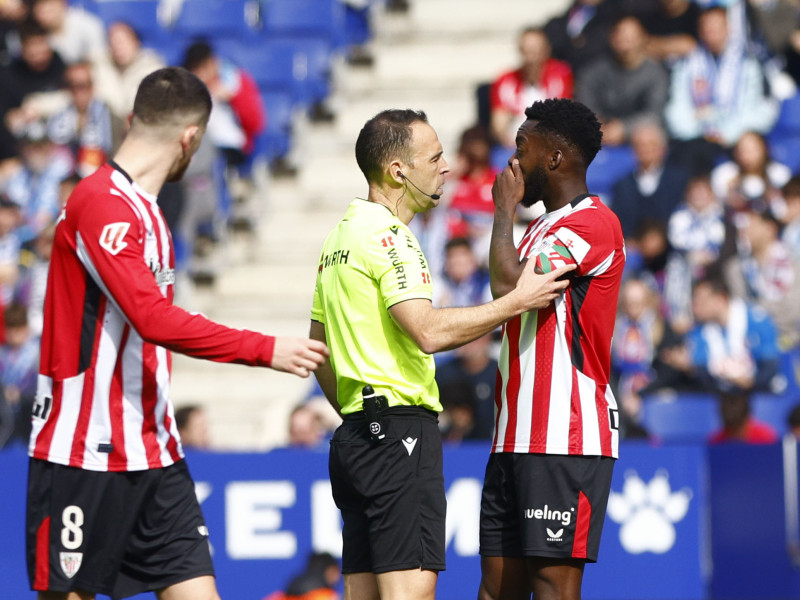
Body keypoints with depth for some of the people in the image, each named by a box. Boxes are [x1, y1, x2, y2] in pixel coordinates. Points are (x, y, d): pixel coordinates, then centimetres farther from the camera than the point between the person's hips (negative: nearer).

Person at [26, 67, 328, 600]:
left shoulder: (144, 210, 16)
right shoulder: (101, 203, -15)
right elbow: (154, 319, -24)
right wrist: (265, 351, -21)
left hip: (153, 456, 9)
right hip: (84, 454, -9)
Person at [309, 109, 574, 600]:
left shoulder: (342, 233, 19)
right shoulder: (388, 235, -12)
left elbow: (319, 348, 24)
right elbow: (429, 331, -22)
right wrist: (518, 301, -15)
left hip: (355, 431, 10)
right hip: (400, 427, -10)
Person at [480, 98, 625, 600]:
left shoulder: (593, 223, -9)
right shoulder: (543, 228, 22)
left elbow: (509, 286, -21)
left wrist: (505, 209, -7)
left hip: (566, 439, -10)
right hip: (518, 439, 10)